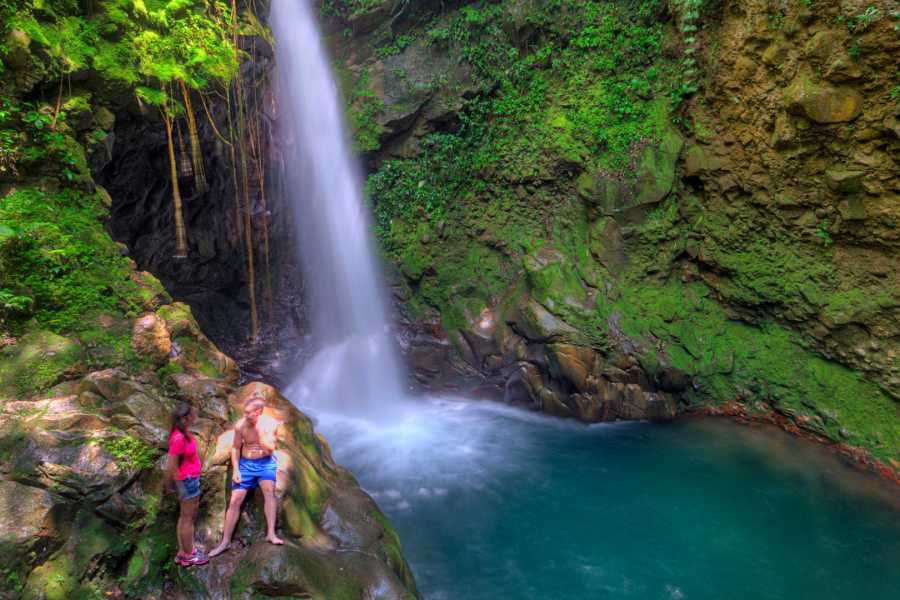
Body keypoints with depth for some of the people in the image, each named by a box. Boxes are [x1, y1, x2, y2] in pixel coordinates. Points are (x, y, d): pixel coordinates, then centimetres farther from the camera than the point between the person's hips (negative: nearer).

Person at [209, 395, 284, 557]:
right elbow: (235, 448, 3)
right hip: (245, 464, 2)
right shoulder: (240, 425, -9)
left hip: (265, 463, -2)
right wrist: (235, 470, -5)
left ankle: (271, 533, -27)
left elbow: (270, 449, -17)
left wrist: (260, 431, -27)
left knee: (269, 490, -28)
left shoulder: (270, 424, -14)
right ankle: (225, 542, 14)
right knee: (234, 501, 0)